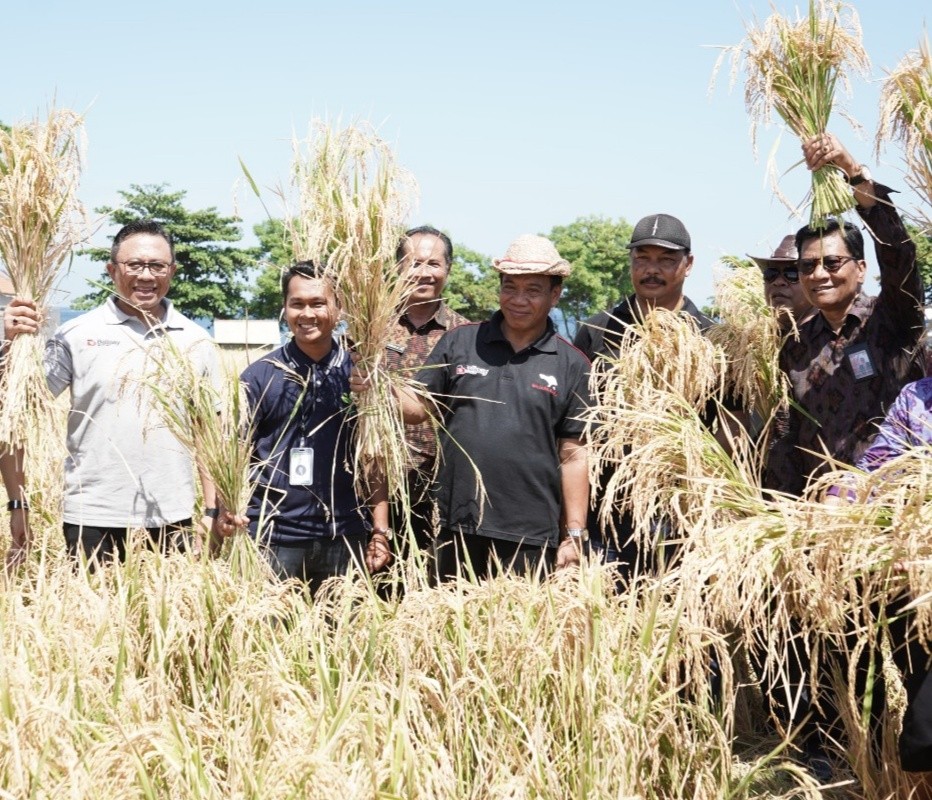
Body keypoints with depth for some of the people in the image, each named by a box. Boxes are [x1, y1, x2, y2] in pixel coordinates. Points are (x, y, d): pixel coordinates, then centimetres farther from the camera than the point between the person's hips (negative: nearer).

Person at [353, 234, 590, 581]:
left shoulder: (571, 365, 4)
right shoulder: (458, 343, 7)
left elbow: (573, 455, 3)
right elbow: (419, 406, 6)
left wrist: (574, 535, 0)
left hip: (531, 538, -1)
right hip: (458, 528, 1)